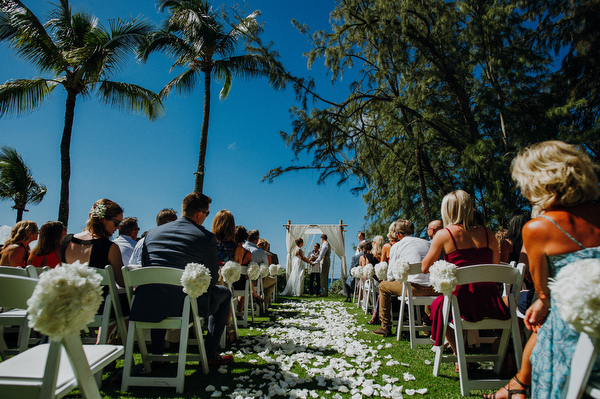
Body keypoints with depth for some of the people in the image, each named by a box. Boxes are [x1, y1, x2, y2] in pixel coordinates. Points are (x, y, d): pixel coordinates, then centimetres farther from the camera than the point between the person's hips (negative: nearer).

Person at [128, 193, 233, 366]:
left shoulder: (152, 233, 10)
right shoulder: (207, 237, -5)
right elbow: (212, 278, 0)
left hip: (148, 306, 5)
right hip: (184, 305, -5)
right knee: (224, 294, 22)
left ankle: (157, 353, 41)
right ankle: (210, 354, 21)